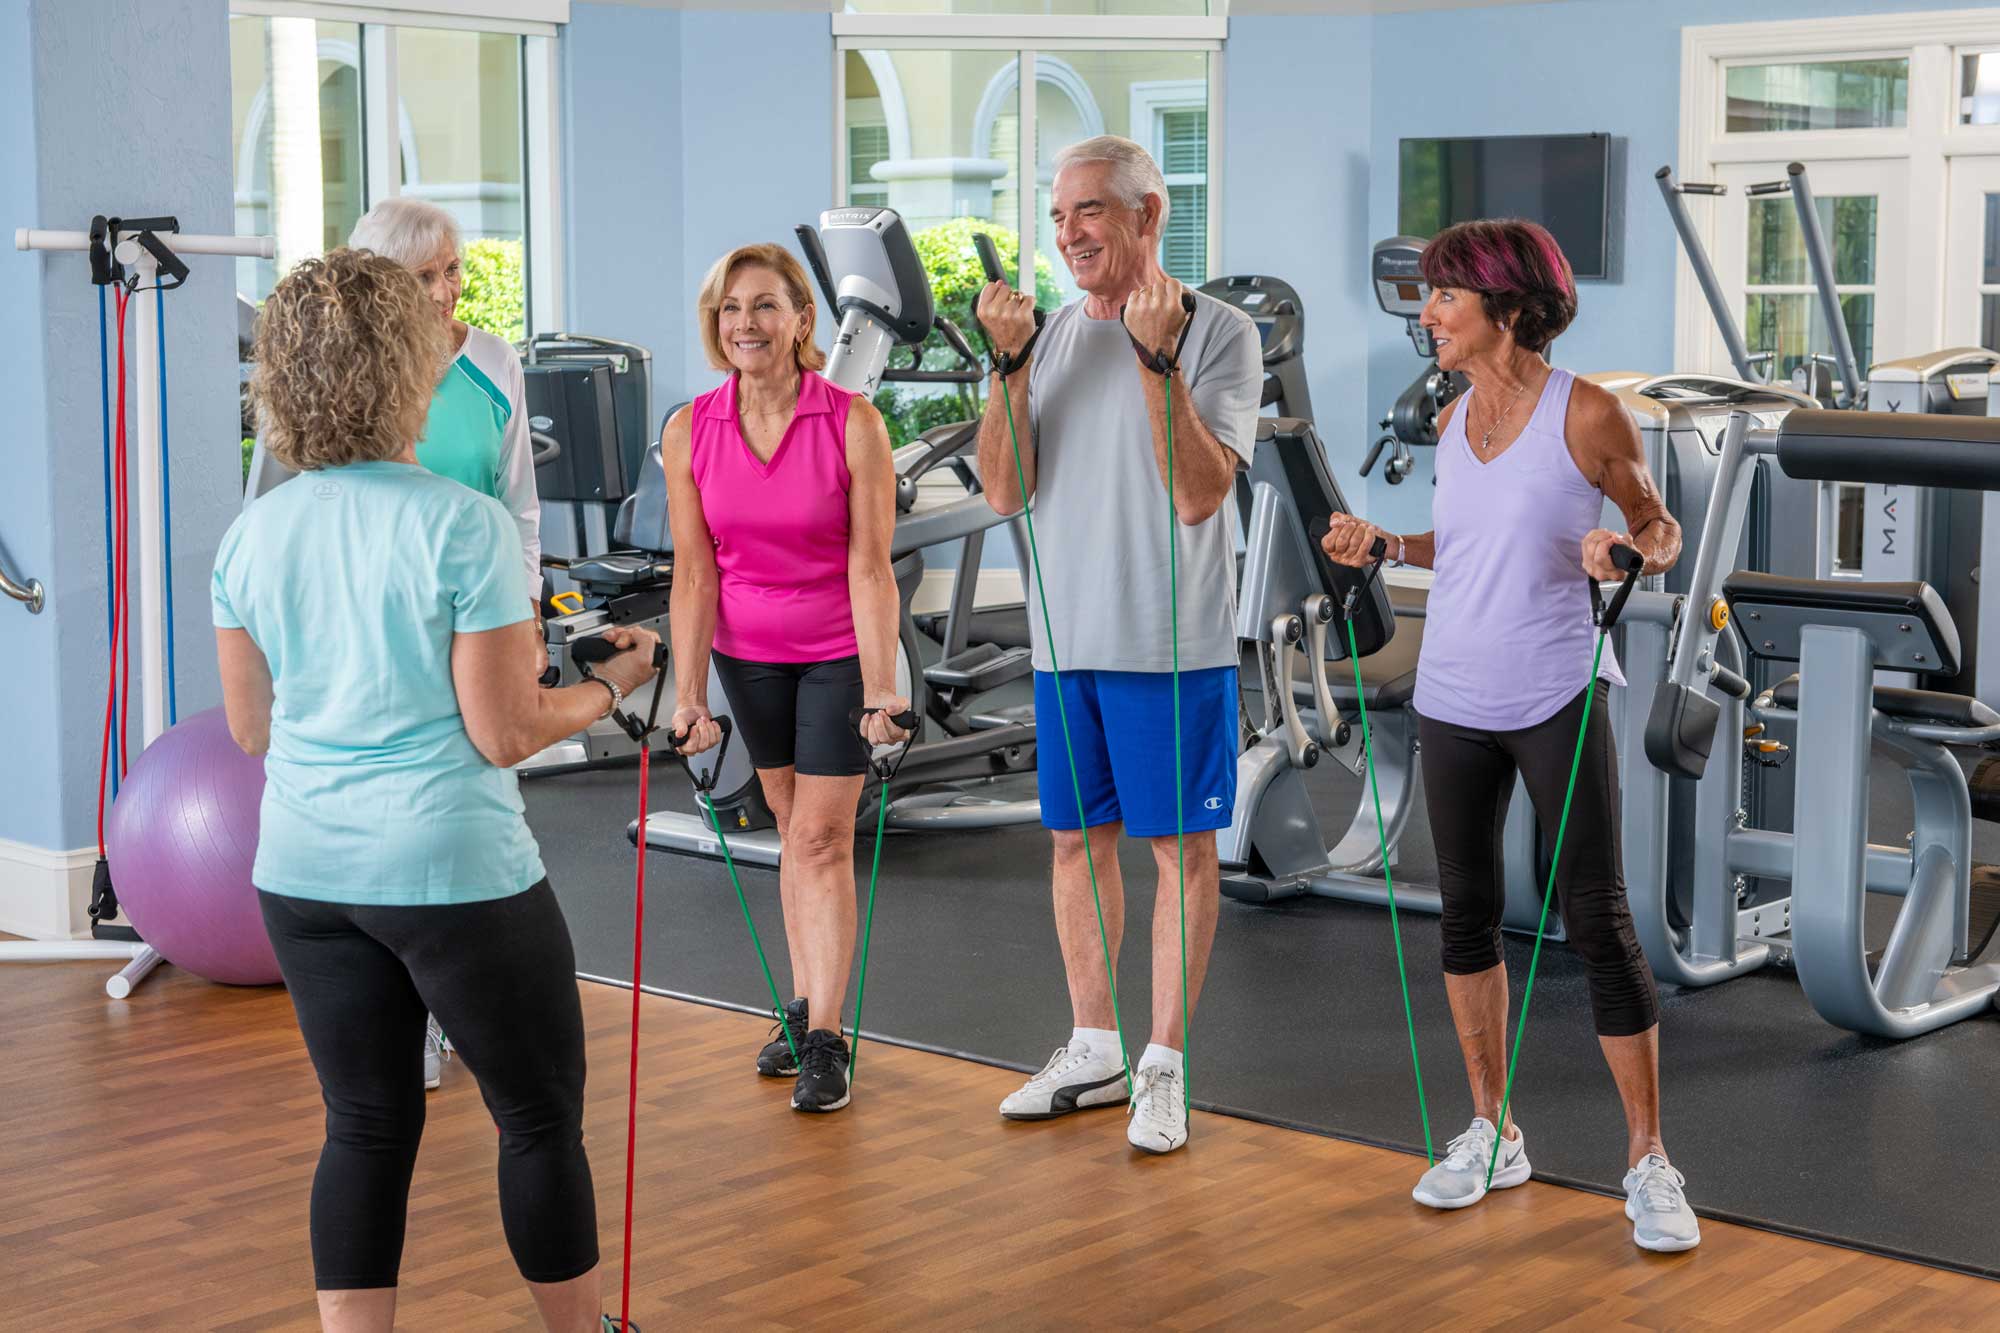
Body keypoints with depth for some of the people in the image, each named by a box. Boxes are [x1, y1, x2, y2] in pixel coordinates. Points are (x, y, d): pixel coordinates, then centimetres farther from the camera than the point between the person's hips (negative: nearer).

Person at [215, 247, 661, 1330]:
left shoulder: (252, 536, 1)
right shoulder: (464, 527, -15)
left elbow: (251, 728, 9)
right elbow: (502, 733, -14)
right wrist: (612, 683, 2)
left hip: (304, 873, 6)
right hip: (452, 871, -5)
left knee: (365, 1127, 13)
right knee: (541, 1116, 11)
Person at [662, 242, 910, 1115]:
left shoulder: (852, 423, -18)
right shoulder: (689, 432, -9)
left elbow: (869, 566, -18)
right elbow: (693, 574, -7)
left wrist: (879, 691, -21)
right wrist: (689, 695, -10)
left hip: (840, 650, -3)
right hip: (748, 653, 3)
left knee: (821, 839, -5)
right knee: (794, 830, 12)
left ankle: (824, 1043, -2)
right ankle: (804, 1008, 23)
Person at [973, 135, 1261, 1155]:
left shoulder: (1217, 332, -8)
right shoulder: (1057, 334, 9)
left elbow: (1198, 495, -18)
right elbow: (1005, 493, 1)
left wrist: (1154, 355, -24)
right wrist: (1009, 361, -9)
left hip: (1172, 641, -6)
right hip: (1065, 639, 6)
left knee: (1180, 842, 2)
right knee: (1077, 837, 12)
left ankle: (1163, 1065, 11)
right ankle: (1094, 1048, 26)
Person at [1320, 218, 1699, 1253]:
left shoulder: (1589, 414, -9)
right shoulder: (1453, 422, 7)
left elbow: (1659, 529, 0)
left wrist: (1627, 551, -21)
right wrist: (1384, 544, 6)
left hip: (1558, 699, -6)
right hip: (1453, 702, 6)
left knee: (1598, 921, -5)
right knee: (1467, 911, 12)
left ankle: (1649, 1163, 5)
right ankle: (1491, 1135, 26)